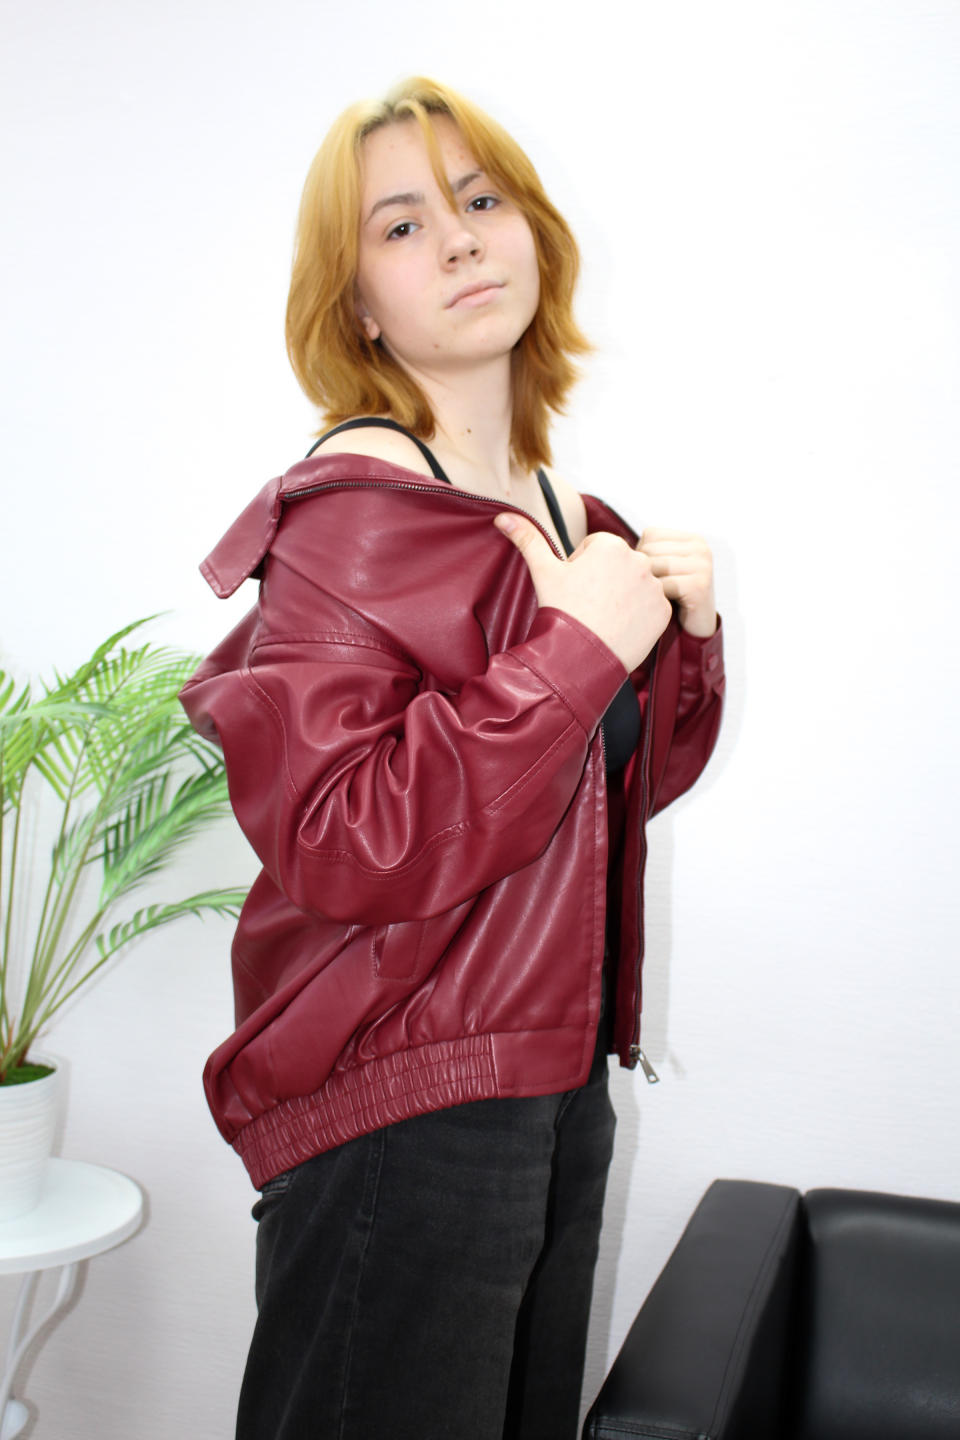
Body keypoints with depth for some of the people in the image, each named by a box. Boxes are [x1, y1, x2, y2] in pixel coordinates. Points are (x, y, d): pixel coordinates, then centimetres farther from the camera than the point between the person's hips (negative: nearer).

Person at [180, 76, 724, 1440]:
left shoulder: (574, 515, 9)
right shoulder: (349, 511, -15)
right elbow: (344, 841, -26)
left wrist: (688, 636, -1)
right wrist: (580, 647, -22)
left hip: (559, 1073, 8)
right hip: (400, 1107, -8)